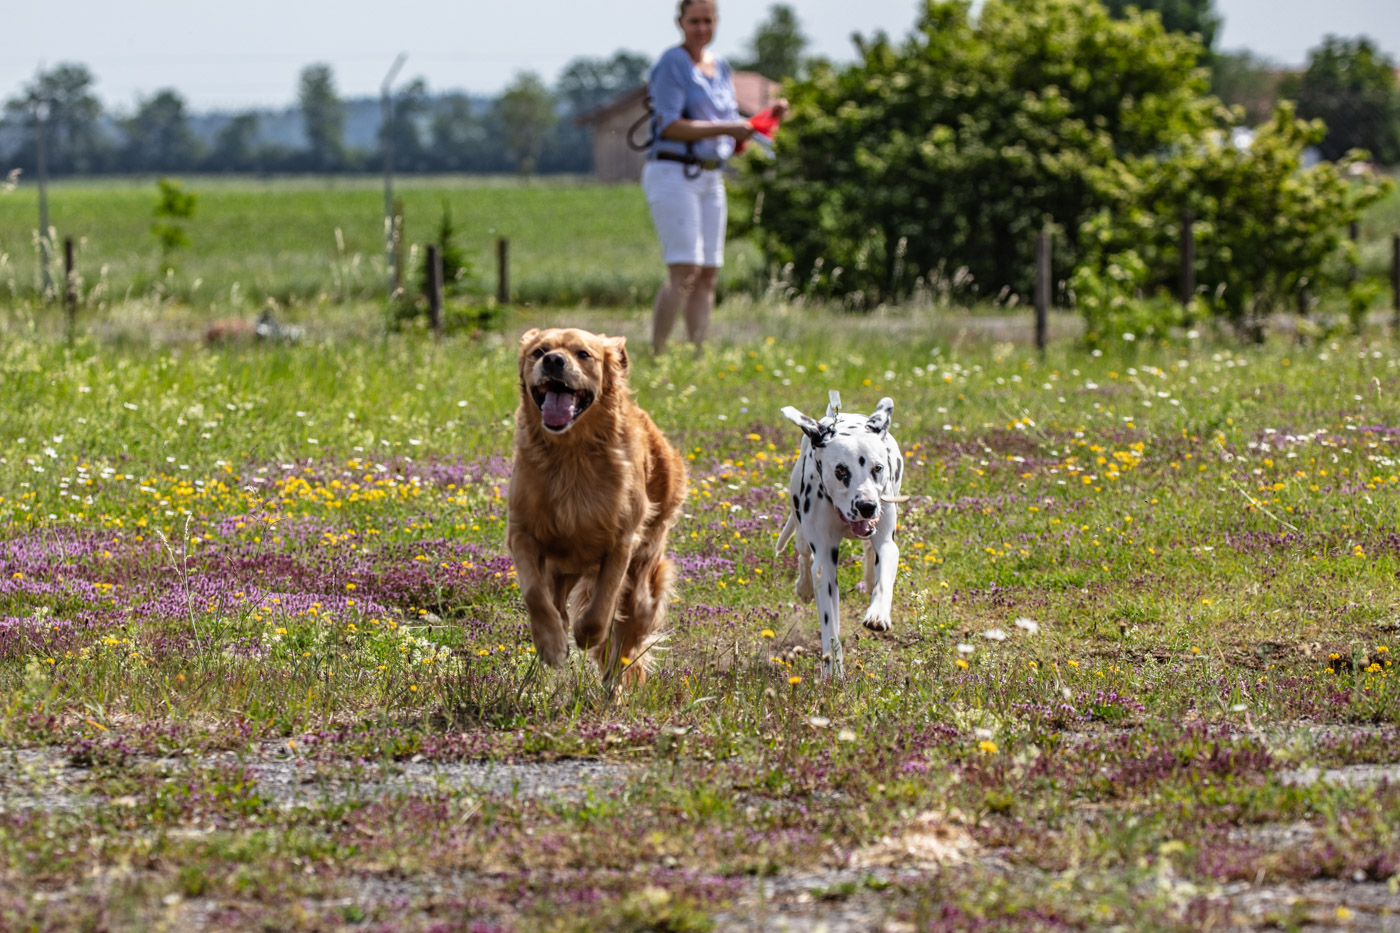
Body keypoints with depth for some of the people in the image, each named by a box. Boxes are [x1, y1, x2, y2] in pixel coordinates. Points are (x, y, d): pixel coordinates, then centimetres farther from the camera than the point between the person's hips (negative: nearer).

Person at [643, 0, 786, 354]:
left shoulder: (721, 69, 16)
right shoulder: (672, 64, -6)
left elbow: (733, 140, 19)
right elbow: (670, 126, -16)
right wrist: (725, 128, -21)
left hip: (711, 179, 8)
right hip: (673, 175, -8)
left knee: (708, 273, 3)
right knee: (684, 271, -16)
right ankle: (656, 353, -14)